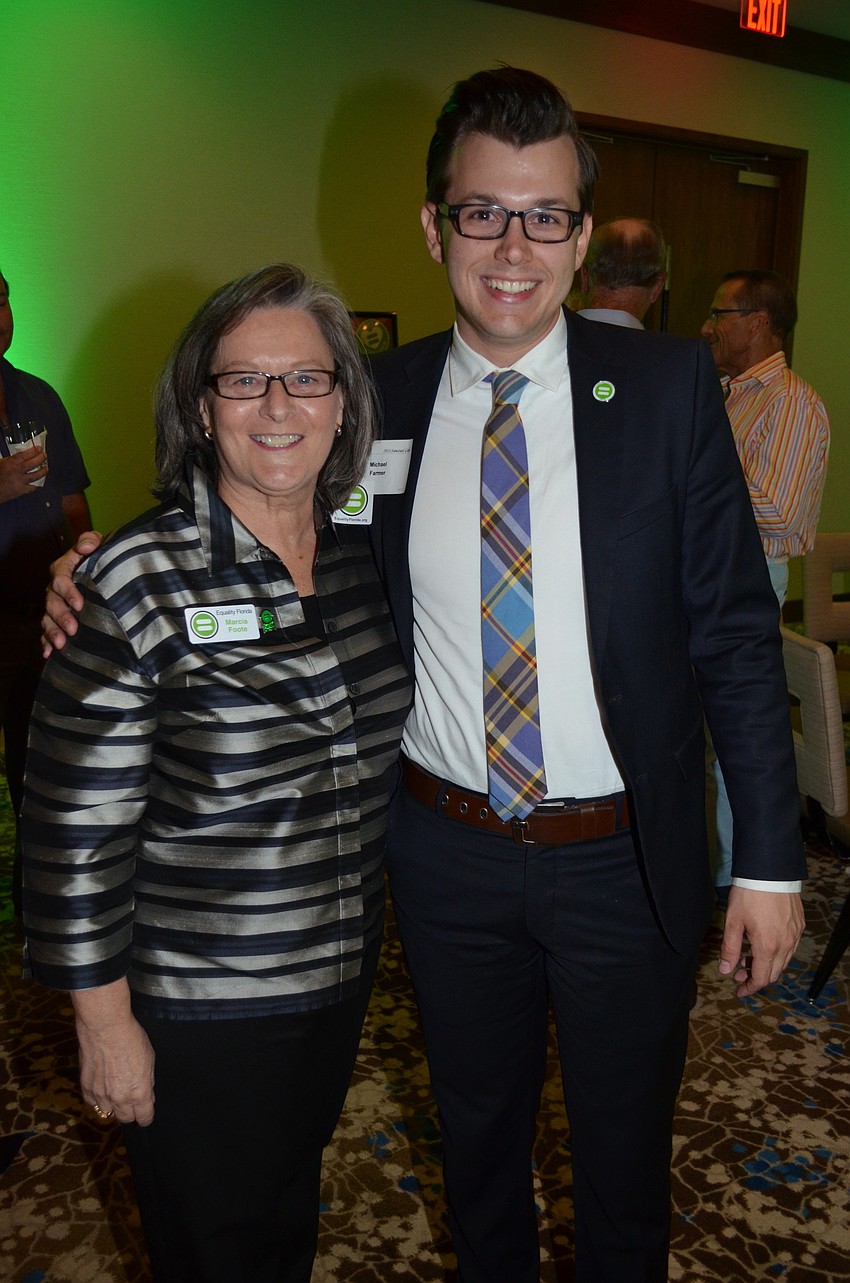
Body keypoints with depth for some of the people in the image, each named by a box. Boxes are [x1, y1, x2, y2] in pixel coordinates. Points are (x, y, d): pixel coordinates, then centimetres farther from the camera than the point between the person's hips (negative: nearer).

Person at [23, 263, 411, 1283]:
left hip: (340, 972, 5)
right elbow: (76, 824, -17)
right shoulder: (137, 581, -20)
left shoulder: (365, 554, -2)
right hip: (196, 1007, -5)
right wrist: (105, 1021, -12)